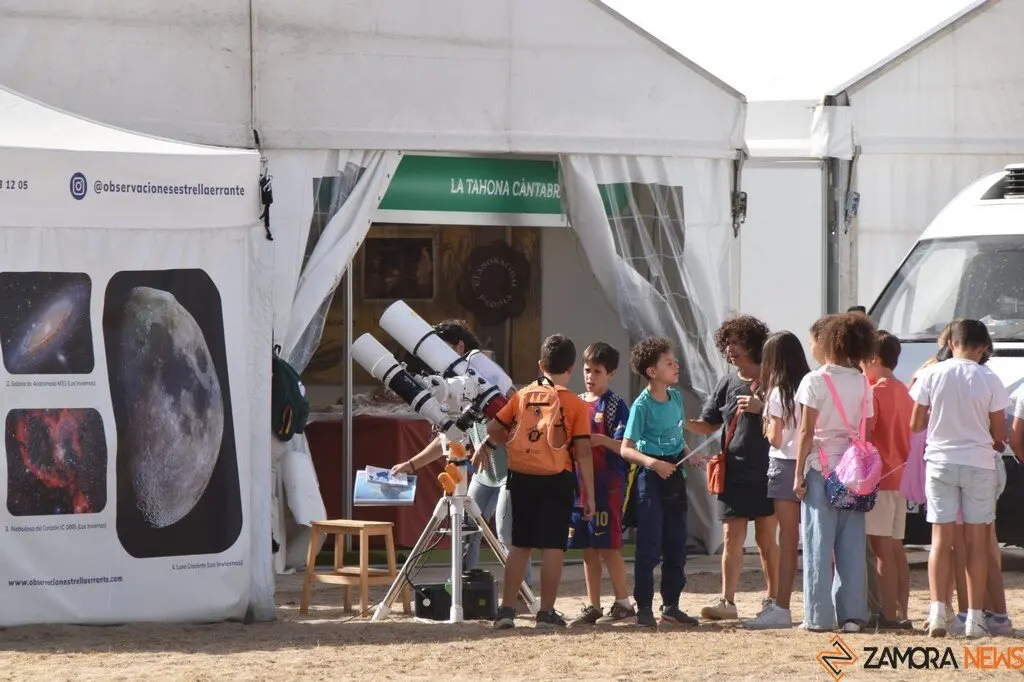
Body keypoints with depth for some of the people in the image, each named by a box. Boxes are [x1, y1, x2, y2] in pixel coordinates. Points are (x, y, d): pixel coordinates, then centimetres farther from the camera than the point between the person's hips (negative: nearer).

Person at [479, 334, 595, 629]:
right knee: (553, 546, 1)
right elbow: (583, 452, -7)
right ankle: (547, 612, 1)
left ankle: (506, 609, 8)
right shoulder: (574, 403, -4)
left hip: (521, 477, 3)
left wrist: (487, 446, 31)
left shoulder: (523, 395, 5)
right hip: (557, 480, -3)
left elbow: (494, 429, 8)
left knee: (520, 545, 11)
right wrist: (589, 494, -3)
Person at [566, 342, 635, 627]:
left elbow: (625, 446, -11)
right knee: (588, 550, 8)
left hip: (607, 486, -6)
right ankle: (593, 607, 13)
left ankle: (623, 603, 2)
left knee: (608, 547, -6)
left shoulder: (615, 405, -4)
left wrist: (603, 440, -27)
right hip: (579, 484, 6)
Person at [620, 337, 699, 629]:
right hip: (651, 476, -7)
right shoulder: (642, 405, -13)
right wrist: (653, 463, -29)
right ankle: (644, 608, 0)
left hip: (674, 472, 7)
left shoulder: (676, 397, 8)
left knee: (676, 545, 10)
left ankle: (671, 605, 19)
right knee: (649, 547, -5)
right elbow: (626, 449, -15)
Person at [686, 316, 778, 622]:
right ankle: (727, 600, -4)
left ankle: (773, 598, 15)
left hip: (766, 470, -3)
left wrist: (762, 409, -16)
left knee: (766, 538, 4)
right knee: (732, 537, -2)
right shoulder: (727, 384, 11)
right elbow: (708, 425, 14)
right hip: (734, 471, 3)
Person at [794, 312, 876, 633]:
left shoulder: (815, 381, -7)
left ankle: (819, 616, -3)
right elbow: (868, 431, 6)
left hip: (821, 467, -4)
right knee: (852, 544, 6)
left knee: (819, 544, -1)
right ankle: (852, 614, 3)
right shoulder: (862, 383, 7)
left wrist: (798, 474, -5)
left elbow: (807, 432, -9)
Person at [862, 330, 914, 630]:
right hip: (899, 477, 9)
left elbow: (864, 435, -16)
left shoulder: (875, 392, -12)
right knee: (896, 548, 10)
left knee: (882, 548, -9)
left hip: (879, 478, -9)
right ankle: (901, 614, 11)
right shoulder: (903, 392, 14)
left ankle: (888, 615, -12)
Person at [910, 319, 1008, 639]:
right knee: (977, 542, 4)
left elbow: (915, 424, 2)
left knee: (941, 540, 5)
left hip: (940, 462, 1)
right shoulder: (989, 381, -7)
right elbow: (999, 433, -4)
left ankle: (937, 612, -6)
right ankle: (975, 618, 2)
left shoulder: (932, 376, -4)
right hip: (979, 464, -1)